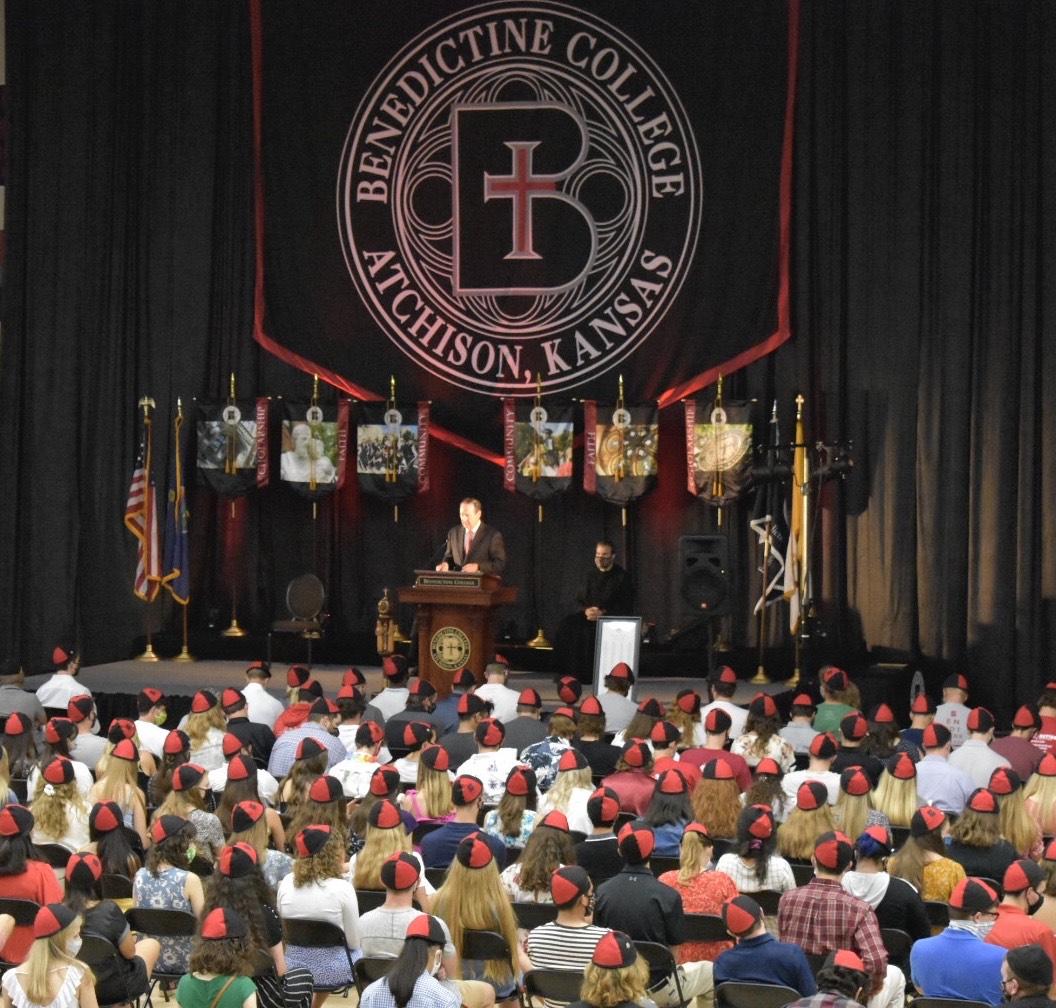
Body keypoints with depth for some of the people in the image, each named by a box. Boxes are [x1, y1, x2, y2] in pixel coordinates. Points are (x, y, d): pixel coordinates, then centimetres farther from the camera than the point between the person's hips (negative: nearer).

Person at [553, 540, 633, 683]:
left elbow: (625, 608, -6)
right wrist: (586, 611, -11)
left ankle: (588, 674, -27)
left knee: (590, 630, -36)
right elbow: (579, 601, 13)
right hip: (589, 615, 4)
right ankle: (571, 671, -22)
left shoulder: (622, 576, 2)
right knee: (566, 626, -25)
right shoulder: (590, 575, 16)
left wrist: (603, 613, -20)